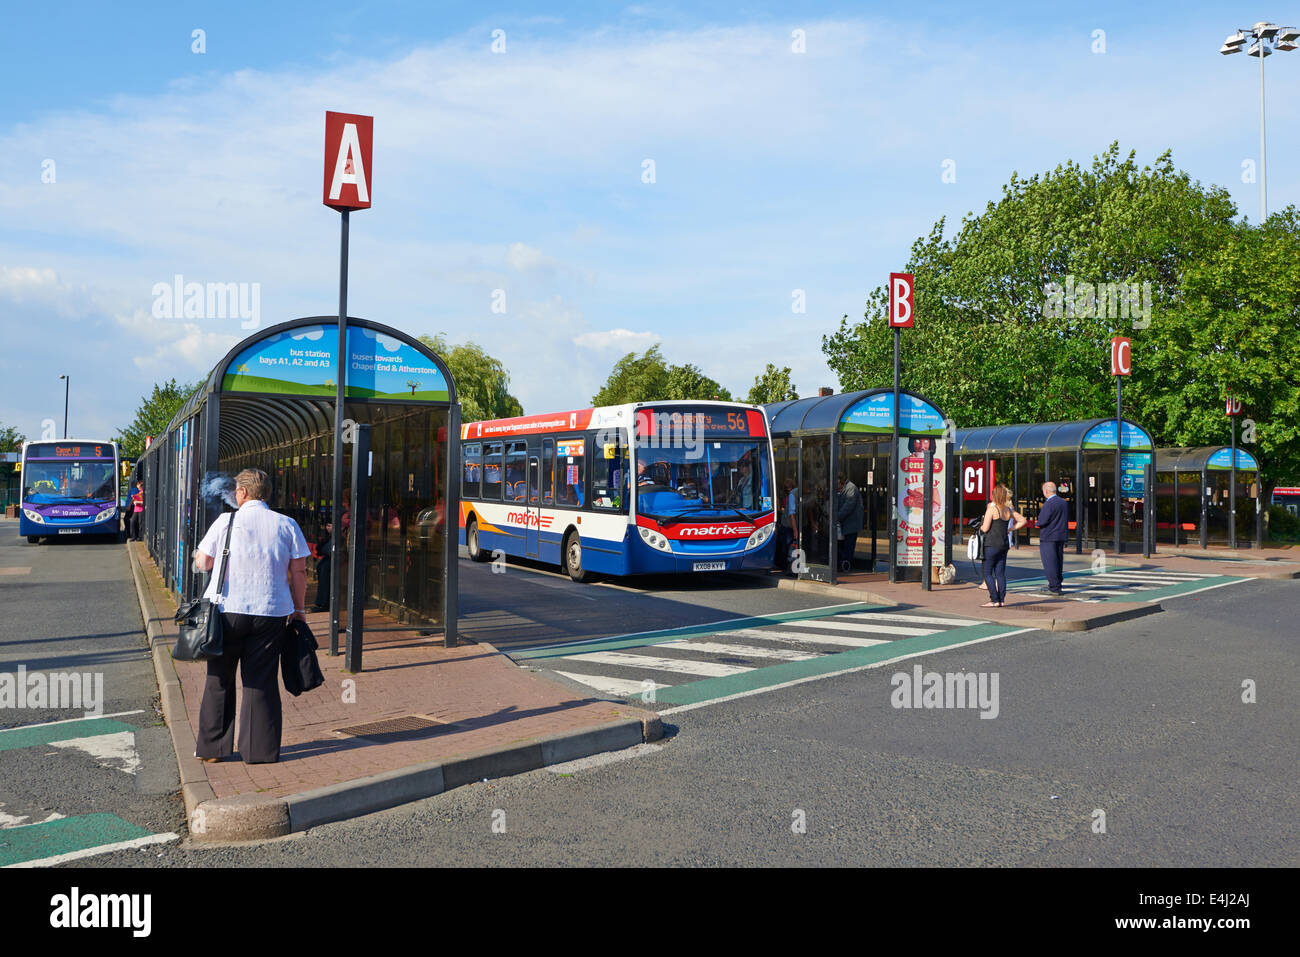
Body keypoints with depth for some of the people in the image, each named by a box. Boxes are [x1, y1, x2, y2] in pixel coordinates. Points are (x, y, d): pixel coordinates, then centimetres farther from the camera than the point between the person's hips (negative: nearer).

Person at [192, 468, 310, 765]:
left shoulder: (226, 521, -2)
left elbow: (202, 563, 1)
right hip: (271, 612, 1)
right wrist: (298, 609, 12)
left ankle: (212, 747, 18)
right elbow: (299, 571, 3)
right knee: (262, 683, 7)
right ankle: (260, 751, 8)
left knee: (219, 681, 12)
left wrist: (199, 555, 24)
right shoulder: (287, 525, 3)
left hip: (228, 609, -1)